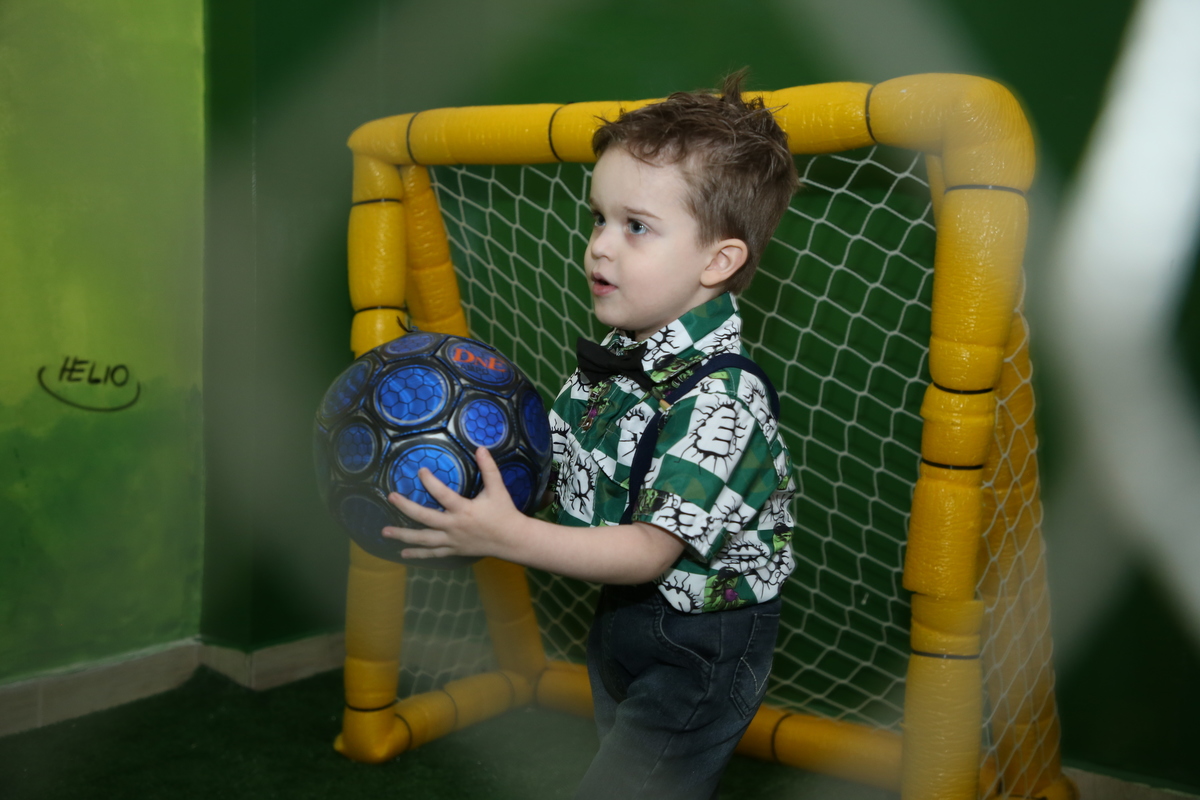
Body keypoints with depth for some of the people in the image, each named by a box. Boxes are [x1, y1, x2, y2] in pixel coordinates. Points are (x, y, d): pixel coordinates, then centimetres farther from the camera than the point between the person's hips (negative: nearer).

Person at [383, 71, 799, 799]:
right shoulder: (620, 355, -3)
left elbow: (651, 550, -29)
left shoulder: (719, 402, -29)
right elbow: (580, 475, 8)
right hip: (622, 620, 9)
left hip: (698, 653, -8)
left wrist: (509, 537, -36)